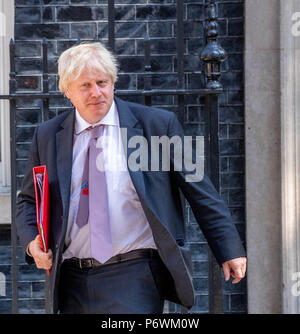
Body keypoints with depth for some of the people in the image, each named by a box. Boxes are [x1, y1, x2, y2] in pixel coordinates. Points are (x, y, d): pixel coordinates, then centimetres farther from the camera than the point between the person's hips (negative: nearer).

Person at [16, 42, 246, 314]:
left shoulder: (158, 124, 0)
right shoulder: (47, 136, 8)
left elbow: (201, 192, 3)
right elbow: (28, 200, 19)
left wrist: (230, 250, 1)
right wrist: (32, 243, -1)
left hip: (135, 280, -4)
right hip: (73, 281, 4)